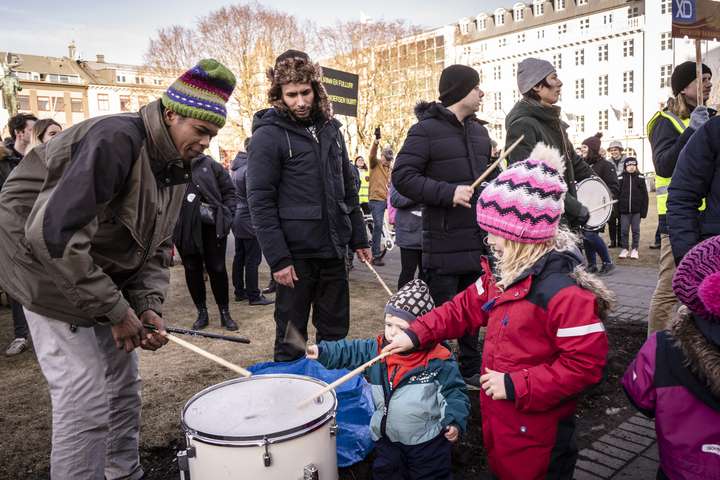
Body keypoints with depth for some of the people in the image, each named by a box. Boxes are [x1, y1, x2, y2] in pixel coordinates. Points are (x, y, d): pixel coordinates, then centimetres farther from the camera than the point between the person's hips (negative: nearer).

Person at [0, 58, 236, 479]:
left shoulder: (178, 167, 2)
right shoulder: (116, 140, -27)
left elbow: (158, 246, 4)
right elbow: (52, 232, -34)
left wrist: (148, 305, -13)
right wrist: (115, 309, -28)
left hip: (106, 277, 9)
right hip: (53, 269, -8)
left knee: (124, 383, 16)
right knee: (86, 403, -8)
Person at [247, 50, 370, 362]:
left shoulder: (329, 128, 11)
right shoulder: (268, 135, -9)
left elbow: (347, 189, 16)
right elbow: (261, 203, -13)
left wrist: (358, 238, 13)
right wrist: (278, 259, -17)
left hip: (333, 249, 6)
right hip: (296, 254, -6)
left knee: (335, 331, 16)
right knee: (292, 336, 6)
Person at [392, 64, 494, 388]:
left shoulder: (478, 130, 15)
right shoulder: (426, 129, -9)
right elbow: (402, 176, -17)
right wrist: (448, 192, -23)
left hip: (478, 240, 8)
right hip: (444, 243, -7)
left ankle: (471, 370, 32)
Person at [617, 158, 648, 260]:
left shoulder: (640, 178, 1)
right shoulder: (621, 178, 1)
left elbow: (645, 195, 1)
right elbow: (616, 194, 2)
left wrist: (644, 210, -4)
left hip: (636, 210, 0)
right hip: (624, 210, 0)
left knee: (636, 231, 7)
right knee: (624, 230, 5)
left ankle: (634, 249, 17)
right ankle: (624, 249, 16)